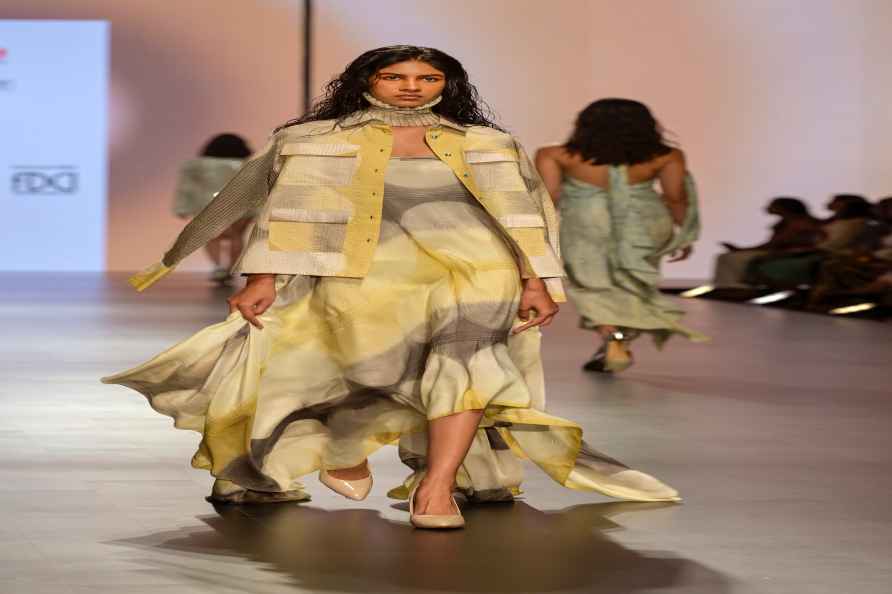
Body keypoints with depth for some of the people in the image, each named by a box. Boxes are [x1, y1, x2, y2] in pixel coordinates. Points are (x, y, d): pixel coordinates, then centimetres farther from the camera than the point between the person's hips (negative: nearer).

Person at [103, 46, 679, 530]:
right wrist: (263, 280, -3)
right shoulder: (315, 141, 12)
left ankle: (437, 485, -31)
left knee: (465, 355, -25)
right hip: (365, 276, -1)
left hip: (478, 270, 1)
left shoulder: (488, 146, 16)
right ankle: (343, 450, 16)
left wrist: (538, 282, 2)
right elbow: (287, 216, 6)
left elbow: (522, 217, 12)